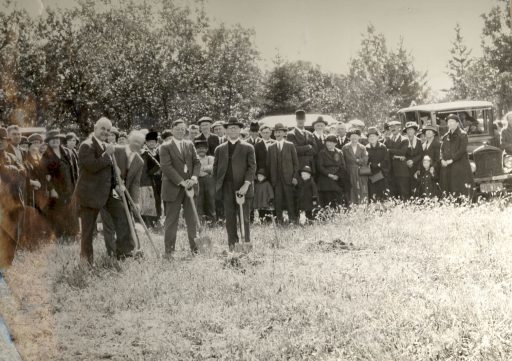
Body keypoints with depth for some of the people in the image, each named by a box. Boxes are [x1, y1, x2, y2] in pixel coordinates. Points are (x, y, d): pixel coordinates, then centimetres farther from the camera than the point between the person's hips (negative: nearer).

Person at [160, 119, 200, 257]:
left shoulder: (190, 145, 13)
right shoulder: (165, 147, -3)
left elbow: (197, 162, 9)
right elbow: (166, 167, -12)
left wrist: (194, 177, -9)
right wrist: (181, 182, -18)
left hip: (190, 187, 4)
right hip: (173, 188, -4)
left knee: (192, 219, 7)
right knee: (171, 220, 1)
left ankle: (195, 247, 14)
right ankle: (169, 250, 7)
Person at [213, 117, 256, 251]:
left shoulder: (248, 148, 5)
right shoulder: (220, 149, 14)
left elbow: (252, 167, -2)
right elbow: (215, 168, 16)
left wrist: (246, 184, -13)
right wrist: (218, 184, 6)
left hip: (243, 188, -2)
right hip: (227, 189, 2)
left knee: (244, 218, 0)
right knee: (229, 218, 2)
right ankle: (232, 245, 7)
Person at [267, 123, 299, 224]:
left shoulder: (290, 145, 6)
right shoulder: (271, 147, 11)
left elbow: (295, 162, 4)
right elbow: (268, 164, 11)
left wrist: (295, 176, -4)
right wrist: (271, 177, 2)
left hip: (288, 178, -2)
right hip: (276, 179, 2)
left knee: (290, 199, -2)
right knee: (277, 200, -1)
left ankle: (292, 219, 5)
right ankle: (279, 221, 5)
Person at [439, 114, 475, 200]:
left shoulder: (462, 135, 0)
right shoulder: (446, 136, 18)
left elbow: (462, 150, -10)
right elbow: (442, 149, 16)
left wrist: (451, 160, -15)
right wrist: (442, 159, -3)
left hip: (460, 165, -5)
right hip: (447, 167, 5)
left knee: (462, 189, -10)